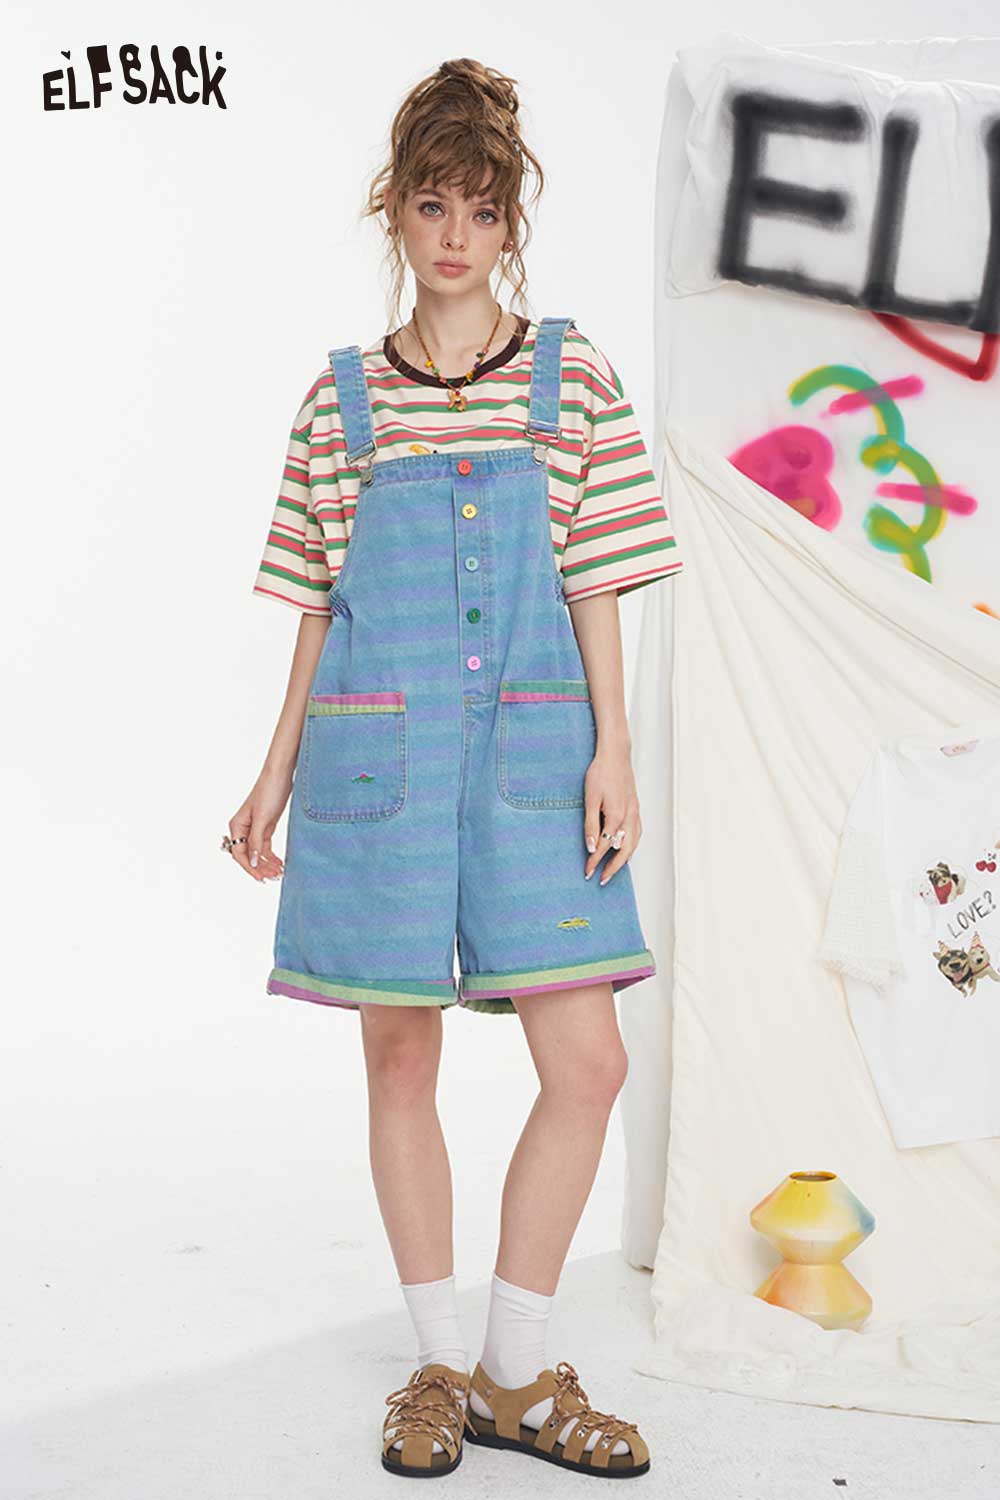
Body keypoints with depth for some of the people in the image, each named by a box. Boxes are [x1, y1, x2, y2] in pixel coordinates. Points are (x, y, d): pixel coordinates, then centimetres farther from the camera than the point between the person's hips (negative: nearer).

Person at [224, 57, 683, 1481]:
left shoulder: (571, 375, 6)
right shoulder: (341, 397, 8)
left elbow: (595, 581, 4)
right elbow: (319, 608, 10)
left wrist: (613, 750, -4)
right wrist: (276, 775, 9)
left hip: (531, 749, 0)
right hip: (378, 750, 0)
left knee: (590, 1061, -5)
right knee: (401, 1057, 5)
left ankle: (516, 1372, 11)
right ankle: (440, 1368, 20)